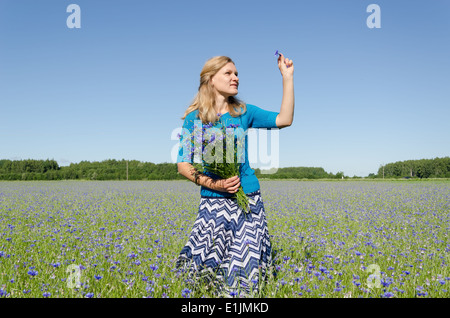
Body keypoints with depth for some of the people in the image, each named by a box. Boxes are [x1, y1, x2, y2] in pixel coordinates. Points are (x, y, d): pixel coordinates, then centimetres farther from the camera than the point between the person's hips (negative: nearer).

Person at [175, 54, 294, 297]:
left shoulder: (243, 112, 7)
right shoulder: (194, 118, 0)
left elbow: (284, 119, -1)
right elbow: (183, 165, -3)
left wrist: (287, 78, -4)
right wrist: (214, 184, -17)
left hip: (249, 199, 2)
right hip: (213, 201, -2)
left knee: (245, 265, 2)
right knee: (205, 267, -4)